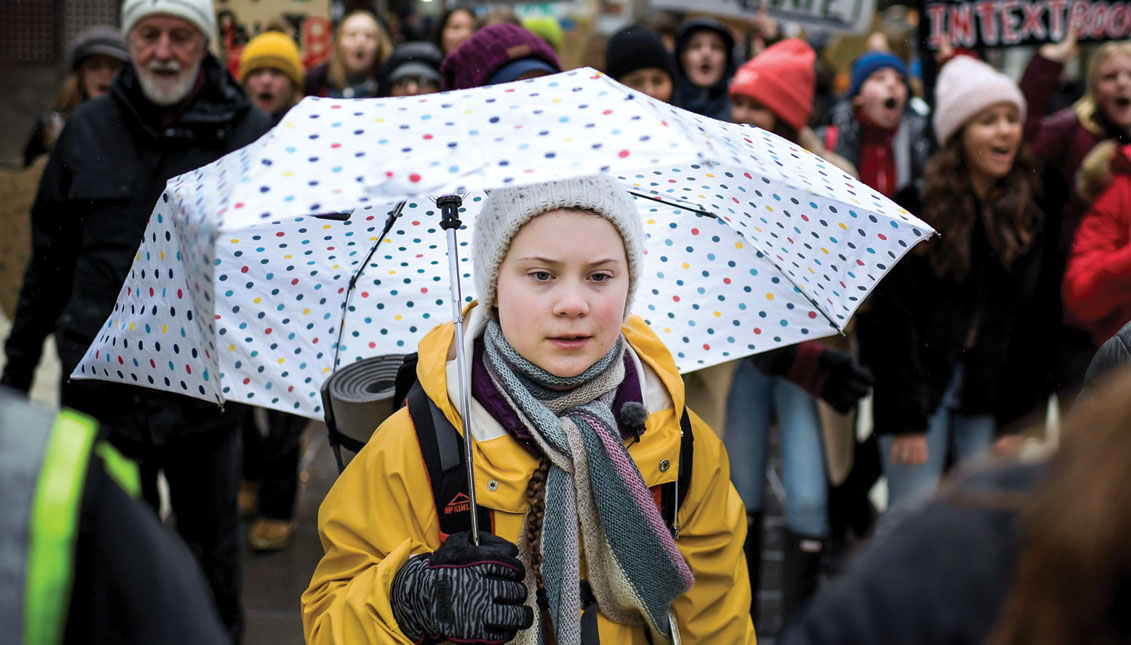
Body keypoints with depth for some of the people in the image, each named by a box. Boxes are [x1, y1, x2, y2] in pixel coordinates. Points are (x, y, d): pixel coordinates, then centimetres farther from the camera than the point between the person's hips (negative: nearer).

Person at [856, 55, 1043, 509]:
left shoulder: (1029, 211, 6)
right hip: (920, 382, -4)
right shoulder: (918, 204, -8)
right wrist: (907, 417, -13)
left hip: (990, 391, 4)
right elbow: (891, 315, -9)